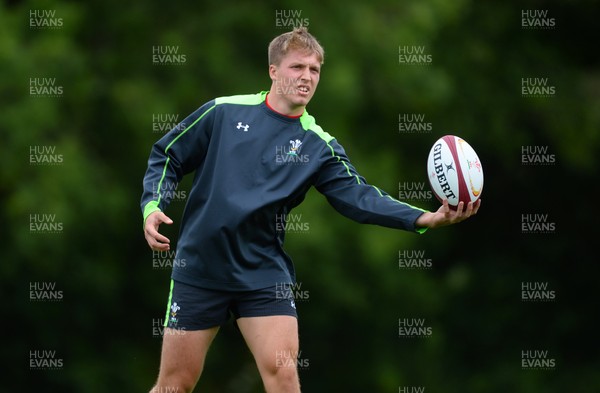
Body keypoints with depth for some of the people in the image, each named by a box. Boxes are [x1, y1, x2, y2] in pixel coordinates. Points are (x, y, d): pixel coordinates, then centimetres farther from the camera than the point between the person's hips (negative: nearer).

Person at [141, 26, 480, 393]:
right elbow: (167, 157, 7)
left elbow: (358, 195, -14)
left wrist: (426, 217, -28)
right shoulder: (224, 112, -1)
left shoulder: (319, 145, 0)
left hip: (265, 275, 1)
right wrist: (152, 206, -11)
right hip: (199, 270, -1)